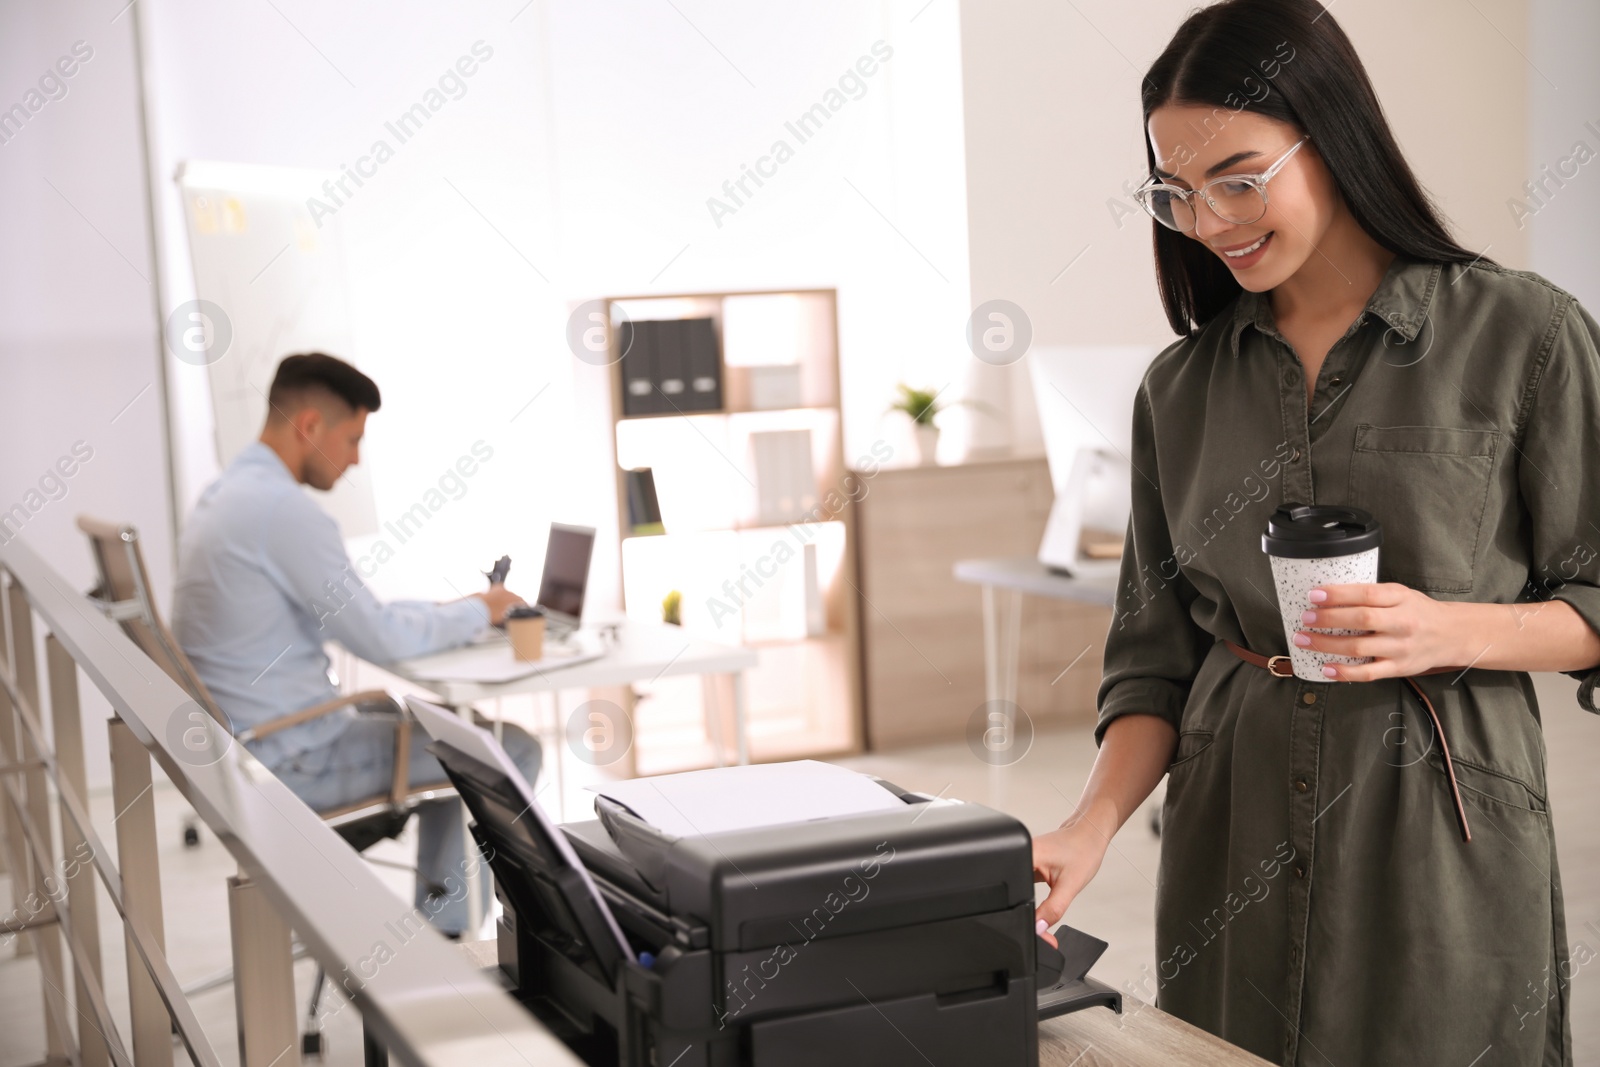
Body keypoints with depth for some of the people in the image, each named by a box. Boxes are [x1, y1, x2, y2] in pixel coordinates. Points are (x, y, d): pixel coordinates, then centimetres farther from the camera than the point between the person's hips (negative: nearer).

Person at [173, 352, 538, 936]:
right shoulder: (284, 508, -23)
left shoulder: (224, 493, 9)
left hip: (237, 739, 10)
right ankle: (442, 931, 11)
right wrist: (478, 611, -3)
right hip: (287, 762, -10)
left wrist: (448, 610, 9)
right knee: (512, 751, -1)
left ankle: (434, 925, 26)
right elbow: (380, 638, -20)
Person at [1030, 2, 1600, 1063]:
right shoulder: (1179, 388, 6)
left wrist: (1454, 631, -19)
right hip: (1233, 846, 3)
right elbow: (1155, 654, 6)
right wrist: (1092, 826, -8)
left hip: (1440, 830, -3)